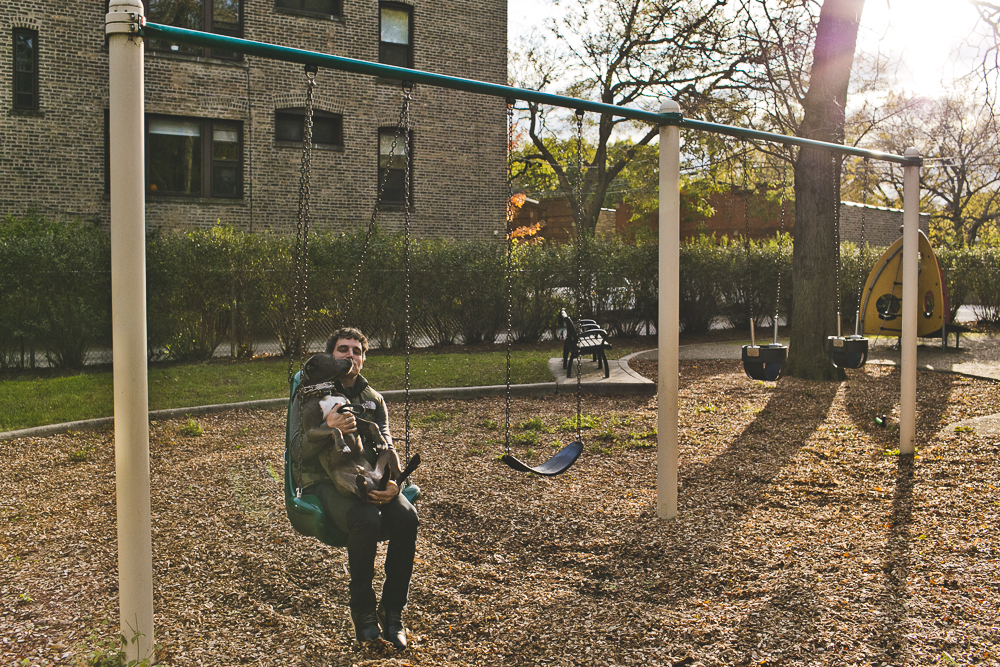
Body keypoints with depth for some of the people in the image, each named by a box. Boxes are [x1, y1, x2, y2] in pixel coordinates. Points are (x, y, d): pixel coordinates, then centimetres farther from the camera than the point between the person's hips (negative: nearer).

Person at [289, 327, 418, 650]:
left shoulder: (374, 399, 18)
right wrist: (327, 429, -29)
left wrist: (393, 482, -15)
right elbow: (298, 451, -7)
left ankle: (392, 611, -9)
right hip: (323, 481, -4)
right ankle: (362, 609, -10)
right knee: (367, 520, -34)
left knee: (406, 517, -26)